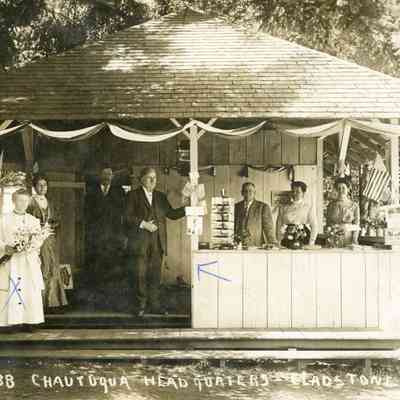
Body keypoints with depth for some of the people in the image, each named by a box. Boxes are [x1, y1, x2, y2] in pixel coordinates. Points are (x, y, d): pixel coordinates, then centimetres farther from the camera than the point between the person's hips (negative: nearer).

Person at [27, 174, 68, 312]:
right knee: (40, 270, -8)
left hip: (50, 239, 6)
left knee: (52, 269, 3)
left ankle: (51, 302, 8)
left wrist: (50, 225, -4)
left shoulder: (48, 203, 15)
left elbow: (56, 221, 16)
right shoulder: (31, 202, -3)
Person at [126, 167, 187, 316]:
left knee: (155, 274, 4)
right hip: (140, 241, -3)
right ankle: (142, 305, 8)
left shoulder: (161, 196, 18)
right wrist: (143, 224, -13)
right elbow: (128, 217, -2)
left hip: (157, 241, 4)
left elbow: (172, 214, 15)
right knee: (140, 274, -2)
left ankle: (154, 304, 11)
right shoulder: (134, 195, 5)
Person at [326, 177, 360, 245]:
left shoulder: (354, 205, -1)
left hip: (348, 240, -1)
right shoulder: (331, 204, 4)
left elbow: (356, 226, -2)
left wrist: (354, 243, -11)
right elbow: (328, 224, 6)